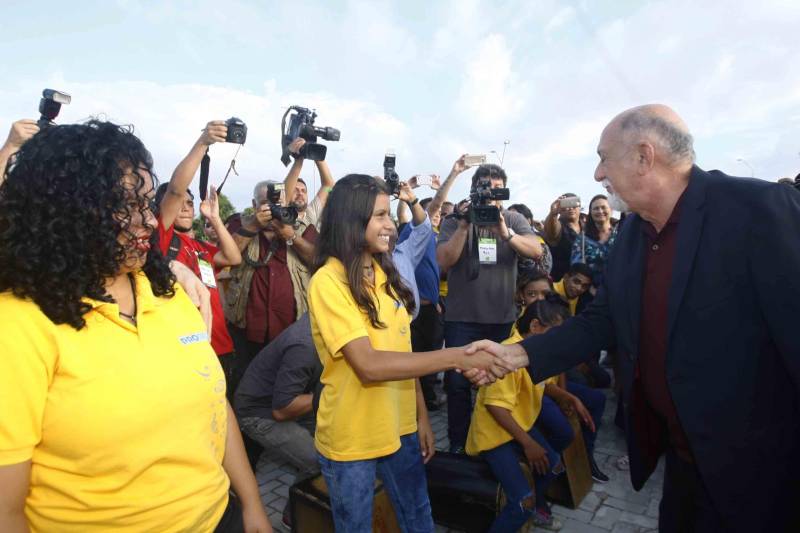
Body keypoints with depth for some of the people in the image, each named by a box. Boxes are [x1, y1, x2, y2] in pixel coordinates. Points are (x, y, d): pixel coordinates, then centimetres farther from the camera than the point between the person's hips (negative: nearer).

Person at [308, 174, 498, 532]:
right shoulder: (328, 281, -20)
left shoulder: (384, 273, 3)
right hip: (351, 440, -6)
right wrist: (455, 357, -28)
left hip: (400, 429, 6)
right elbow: (370, 365, -28)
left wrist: (421, 416, 6)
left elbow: (402, 350, 6)